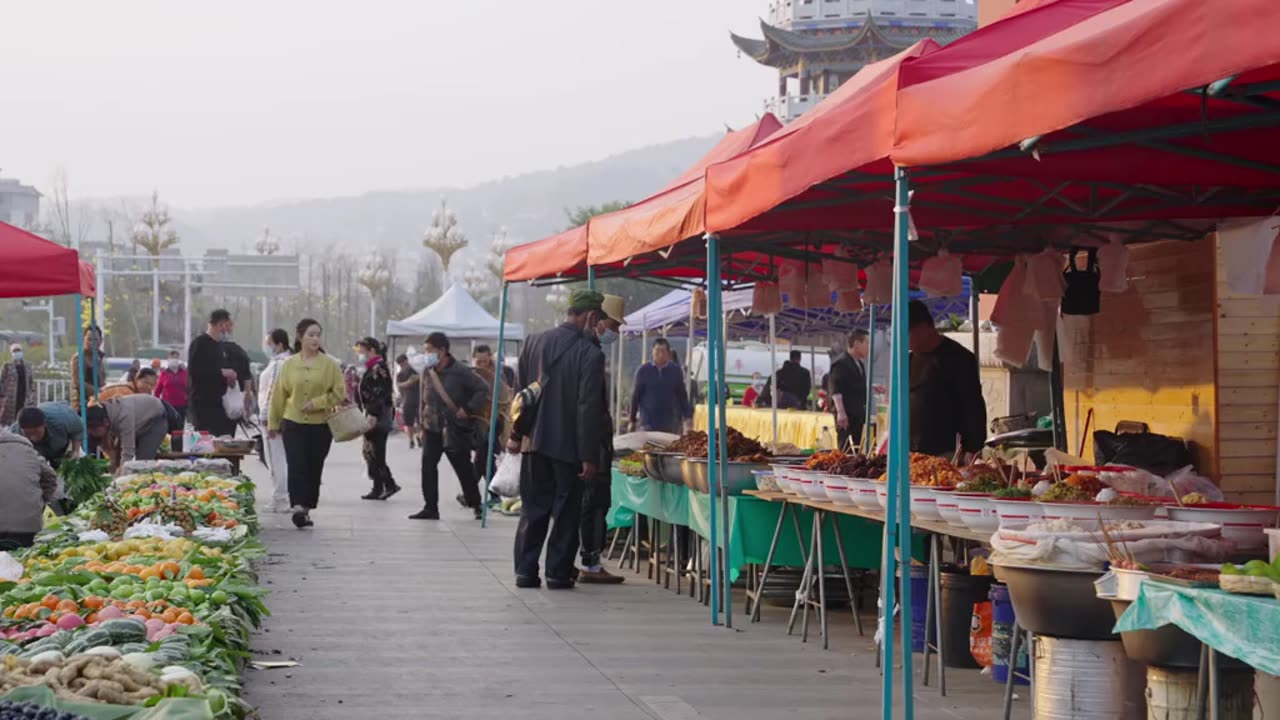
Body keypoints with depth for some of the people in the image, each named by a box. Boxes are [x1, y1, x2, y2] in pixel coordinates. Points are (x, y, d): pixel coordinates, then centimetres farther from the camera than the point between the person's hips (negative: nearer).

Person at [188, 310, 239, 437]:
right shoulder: (200, 344, -9)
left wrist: (228, 376, 9)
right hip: (203, 403, -9)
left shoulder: (219, 345, 18)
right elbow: (194, 371, -20)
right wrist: (222, 372, -17)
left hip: (218, 402, 9)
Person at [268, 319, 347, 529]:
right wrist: (273, 423, 12)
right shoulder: (289, 365, 2)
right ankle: (298, 507, -21)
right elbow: (278, 395, 8)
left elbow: (339, 393, -1)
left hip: (320, 425, 0)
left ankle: (307, 509, 18)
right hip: (293, 424, 0)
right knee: (297, 467, -12)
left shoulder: (329, 365, 0)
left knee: (314, 469, 6)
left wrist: (317, 403, -13)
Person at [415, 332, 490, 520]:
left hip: (455, 430, -5)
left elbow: (482, 389, -10)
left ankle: (476, 505, 21)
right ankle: (430, 508, 1)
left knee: (464, 469, 4)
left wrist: (469, 409, -16)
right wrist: (421, 421, 12)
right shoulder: (427, 372, 6)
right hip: (432, 429, 5)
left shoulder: (460, 372, -12)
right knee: (428, 465, -5)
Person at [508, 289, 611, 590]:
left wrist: (516, 435, 19)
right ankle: (558, 573, 8)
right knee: (567, 512, 6)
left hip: (534, 441, 5)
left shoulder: (534, 344, 4)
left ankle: (525, 571, 12)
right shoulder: (590, 354, -14)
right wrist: (589, 457, -12)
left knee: (533, 509, 11)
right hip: (568, 445, -5)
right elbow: (588, 409, -15)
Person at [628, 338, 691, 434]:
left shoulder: (675, 371, 4)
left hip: (670, 425, 1)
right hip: (647, 424, -1)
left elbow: (682, 396, 9)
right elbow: (636, 396, 6)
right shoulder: (643, 371, 1)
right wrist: (632, 420, 7)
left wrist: (687, 417, 3)